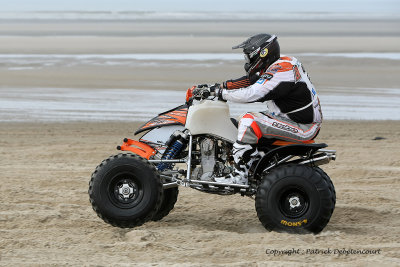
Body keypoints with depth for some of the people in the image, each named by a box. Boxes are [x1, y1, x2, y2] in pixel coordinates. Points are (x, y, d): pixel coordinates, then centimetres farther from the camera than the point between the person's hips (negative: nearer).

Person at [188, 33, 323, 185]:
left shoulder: (279, 73, -22)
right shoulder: (281, 63, 10)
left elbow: (250, 94, -26)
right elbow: (248, 81, 16)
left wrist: (220, 92, -15)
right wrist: (217, 86, 10)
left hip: (303, 128, -11)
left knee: (249, 122, -21)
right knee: (248, 120, 21)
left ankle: (239, 176, -22)